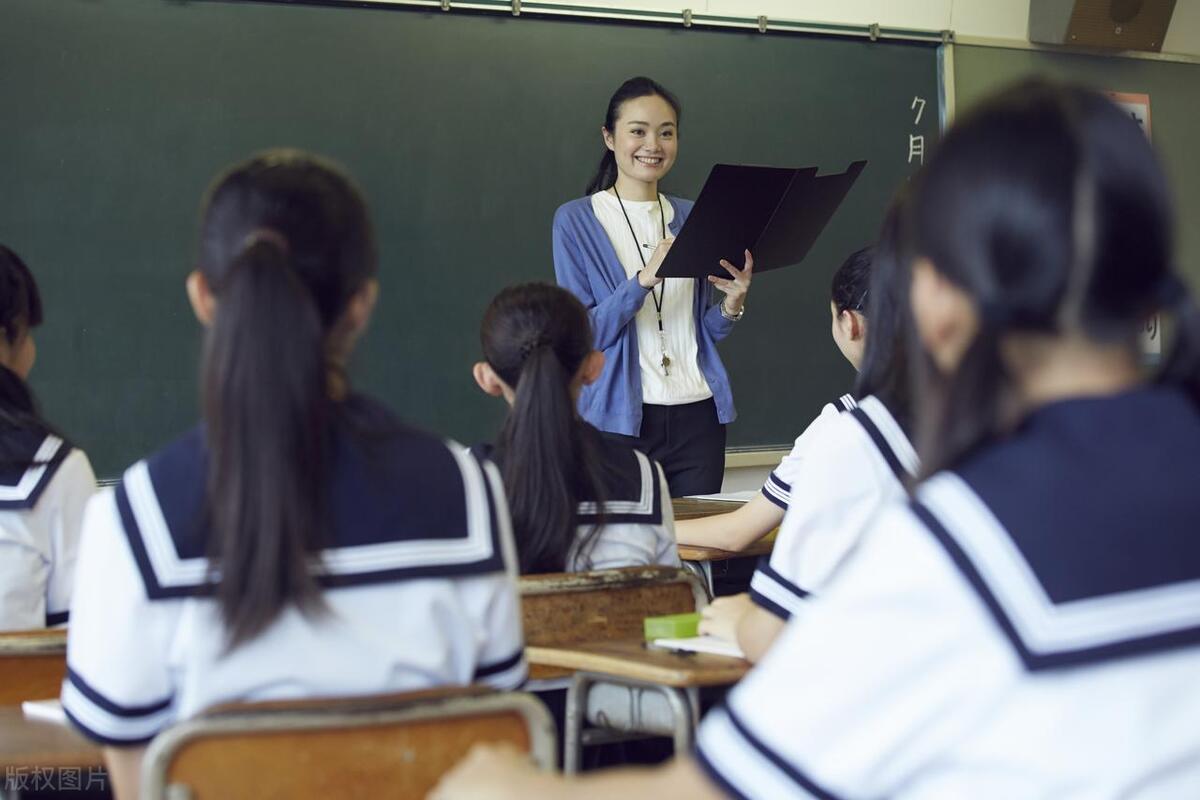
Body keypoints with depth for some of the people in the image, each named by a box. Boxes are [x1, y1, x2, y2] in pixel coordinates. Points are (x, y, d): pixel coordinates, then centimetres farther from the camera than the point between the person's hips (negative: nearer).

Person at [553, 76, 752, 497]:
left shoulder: (690, 220, 10)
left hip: (697, 416, 4)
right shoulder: (576, 221, -2)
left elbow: (704, 330, 15)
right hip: (620, 421, -4)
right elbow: (583, 334, -9)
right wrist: (644, 279, -23)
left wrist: (732, 304, -7)